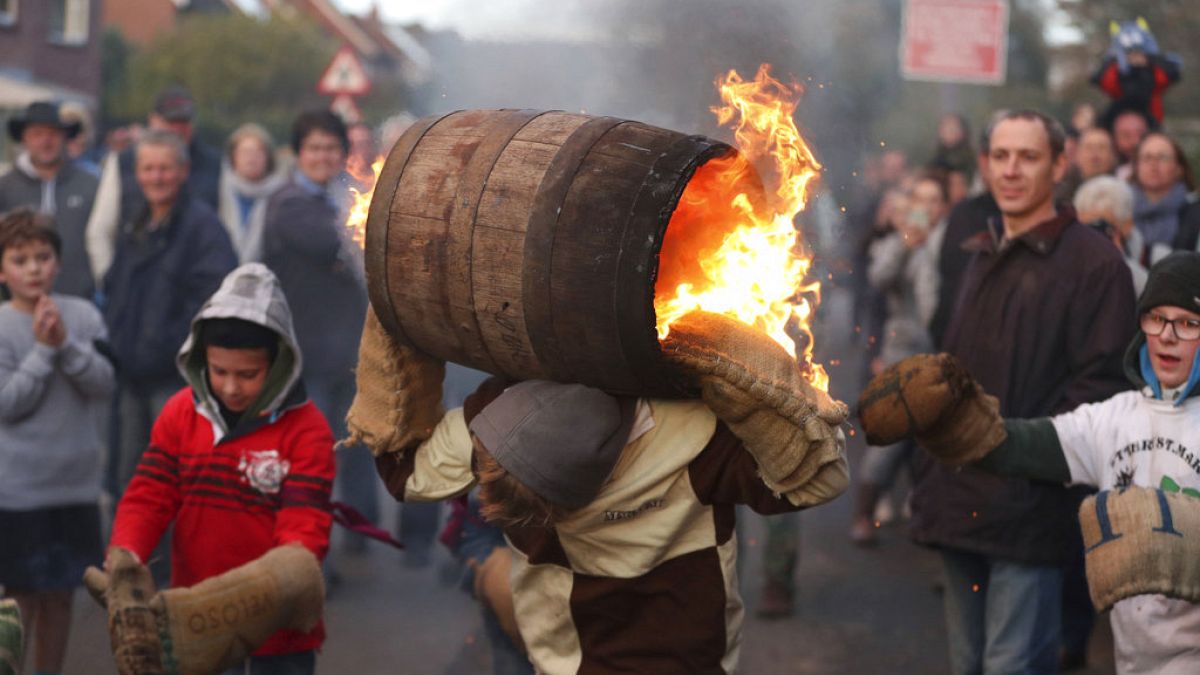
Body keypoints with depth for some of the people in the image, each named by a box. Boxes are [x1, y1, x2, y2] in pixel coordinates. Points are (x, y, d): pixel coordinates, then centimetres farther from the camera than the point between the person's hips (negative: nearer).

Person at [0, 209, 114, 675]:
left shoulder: (84, 316, 0)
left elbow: (104, 383, -7)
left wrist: (66, 344, -19)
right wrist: (44, 349, -18)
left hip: (76, 483, 3)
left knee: (59, 595, 13)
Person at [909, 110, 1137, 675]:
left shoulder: (1093, 262, -7)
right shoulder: (983, 257, 18)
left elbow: (1098, 384, -13)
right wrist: (932, 477, 18)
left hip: (1028, 510, -8)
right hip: (962, 499, 8)